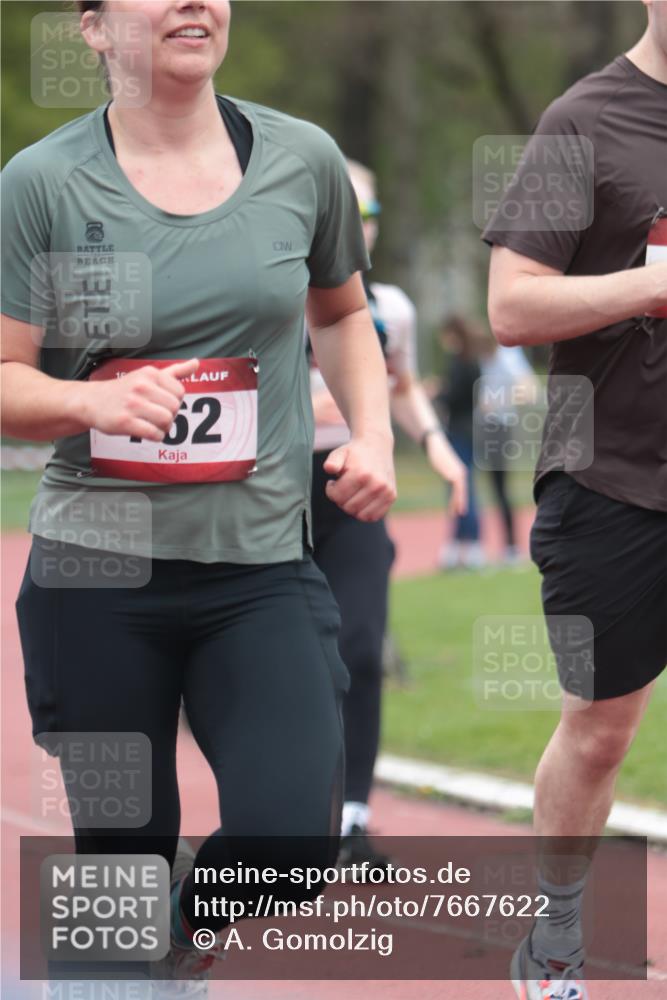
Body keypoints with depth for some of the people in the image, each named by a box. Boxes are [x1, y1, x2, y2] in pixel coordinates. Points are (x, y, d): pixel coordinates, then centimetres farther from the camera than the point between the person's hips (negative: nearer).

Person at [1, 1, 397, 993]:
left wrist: (372, 434, 6)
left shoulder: (303, 160, 4)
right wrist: (95, 399, -22)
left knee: (291, 834, -16)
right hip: (96, 575, -1)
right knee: (121, 856, 5)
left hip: (266, 567, 1)